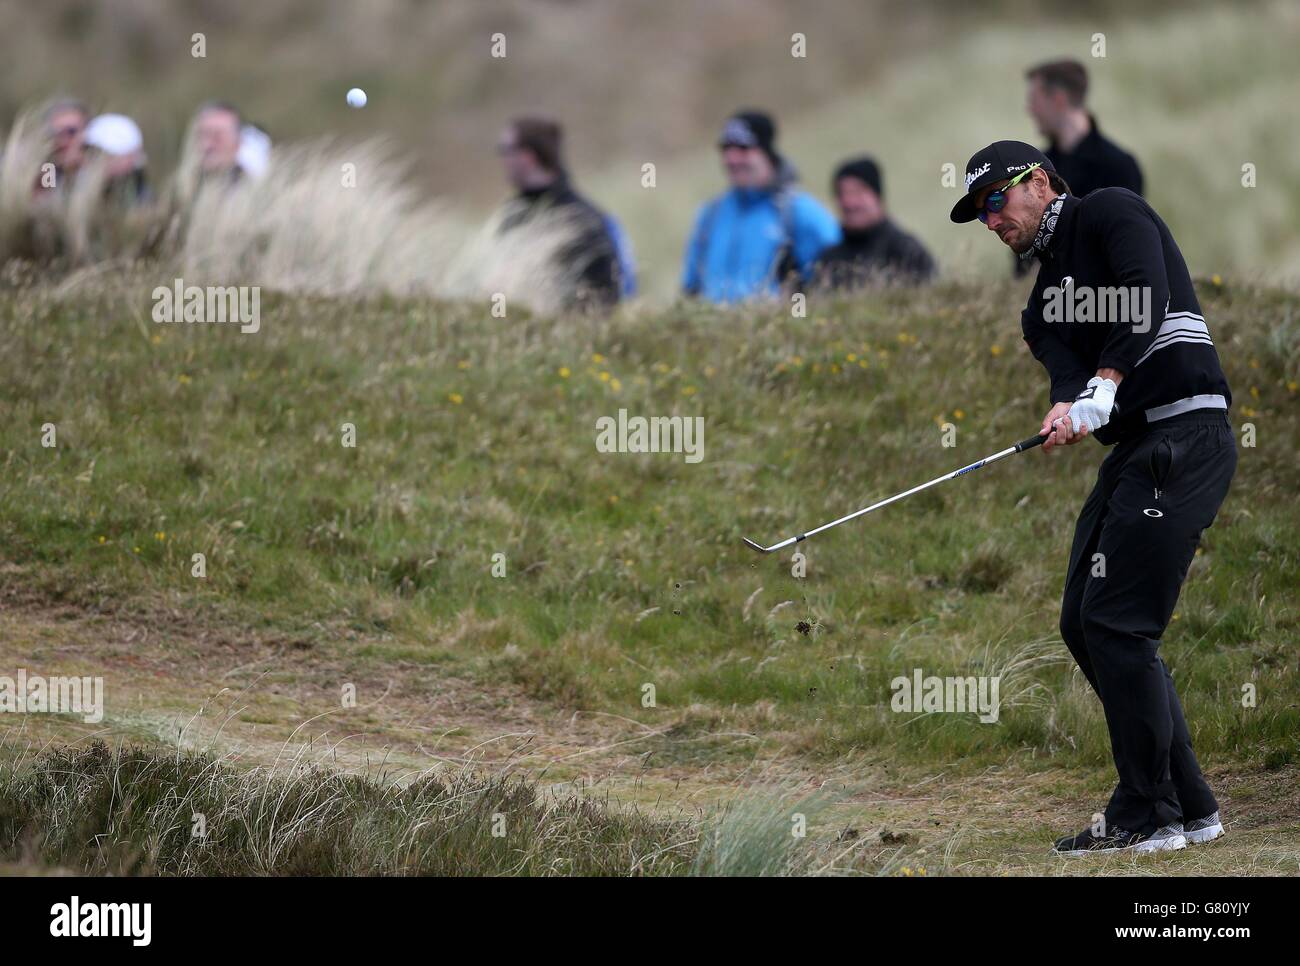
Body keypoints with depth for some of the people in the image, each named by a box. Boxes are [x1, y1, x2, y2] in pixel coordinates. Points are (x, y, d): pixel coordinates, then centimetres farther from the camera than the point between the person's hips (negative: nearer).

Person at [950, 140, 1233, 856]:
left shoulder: (1110, 212, 1)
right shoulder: (1043, 300, 23)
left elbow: (1147, 298, -17)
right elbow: (1065, 365, 4)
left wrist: (1105, 386, -26)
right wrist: (1066, 408, -20)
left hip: (1184, 438, -10)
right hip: (1132, 450, 10)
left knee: (1116, 624, -13)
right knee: (1084, 623, 9)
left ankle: (1148, 816, -7)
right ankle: (1189, 806, 14)